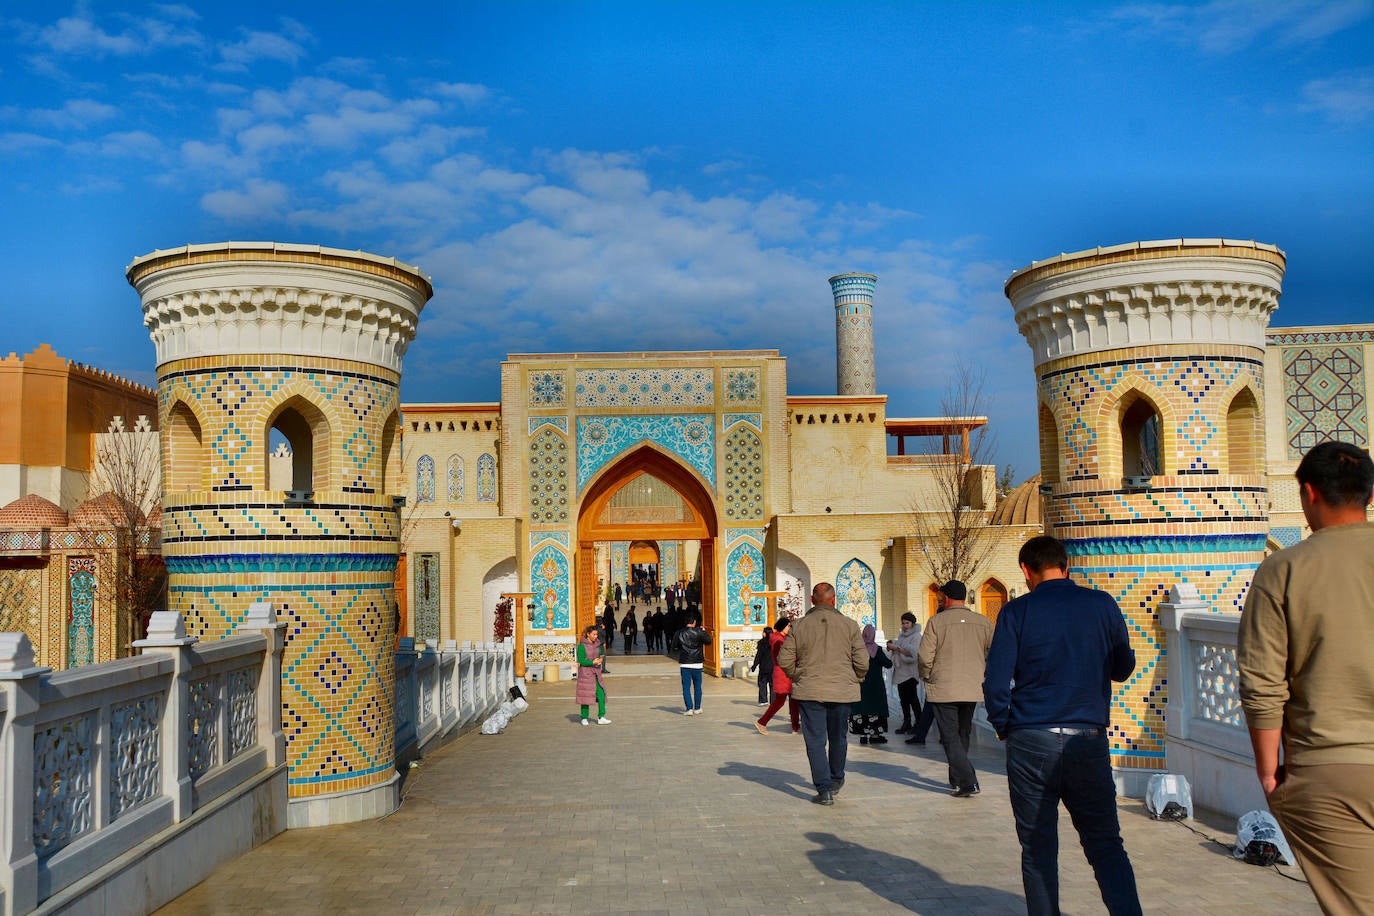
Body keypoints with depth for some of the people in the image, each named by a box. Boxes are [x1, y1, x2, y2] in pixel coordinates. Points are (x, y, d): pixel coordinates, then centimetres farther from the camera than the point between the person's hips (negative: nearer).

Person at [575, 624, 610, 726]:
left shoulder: (596, 644, 9)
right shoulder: (582, 646, -10)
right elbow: (581, 661, -13)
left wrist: (599, 661, -2)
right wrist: (593, 662, -21)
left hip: (596, 673, 6)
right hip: (585, 673, -6)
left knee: (601, 694, -3)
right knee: (586, 696, 2)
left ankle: (601, 717, -1)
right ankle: (584, 718, 15)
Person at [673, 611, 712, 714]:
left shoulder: (679, 633, -1)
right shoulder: (698, 632, -8)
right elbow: (708, 641, 2)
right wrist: (704, 631, 16)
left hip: (684, 664, 0)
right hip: (697, 664, 0)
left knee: (686, 687, 3)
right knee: (697, 686, 13)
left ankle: (689, 708, -6)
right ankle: (697, 708, 18)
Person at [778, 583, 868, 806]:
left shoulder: (799, 626, -2)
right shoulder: (849, 625, -3)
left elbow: (784, 659, -2)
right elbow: (862, 662, -5)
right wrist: (854, 680, 13)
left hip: (810, 691, -1)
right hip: (842, 692, 1)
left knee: (815, 740, 2)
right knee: (838, 737, 19)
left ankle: (824, 789, -4)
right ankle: (836, 780, 35)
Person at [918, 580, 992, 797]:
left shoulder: (937, 621, -7)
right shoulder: (983, 622, 4)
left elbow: (924, 657, -11)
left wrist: (926, 676, 7)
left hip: (943, 689, -4)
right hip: (972, 690, 5)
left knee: (950, 737, -1)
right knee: (963, 736, 18)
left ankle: (967, 782, -12)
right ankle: (956, 780, 28)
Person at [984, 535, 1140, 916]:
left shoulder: (1017, 612, -3)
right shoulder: (1103, 605, 2)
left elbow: (996, 683, -5)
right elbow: (1123, 668, 13)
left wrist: (1004, 728, 10)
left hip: (1031, 742, -1)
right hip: (1089, 742, 2)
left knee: (1038, 849, 8)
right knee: (1106, 845, 10)